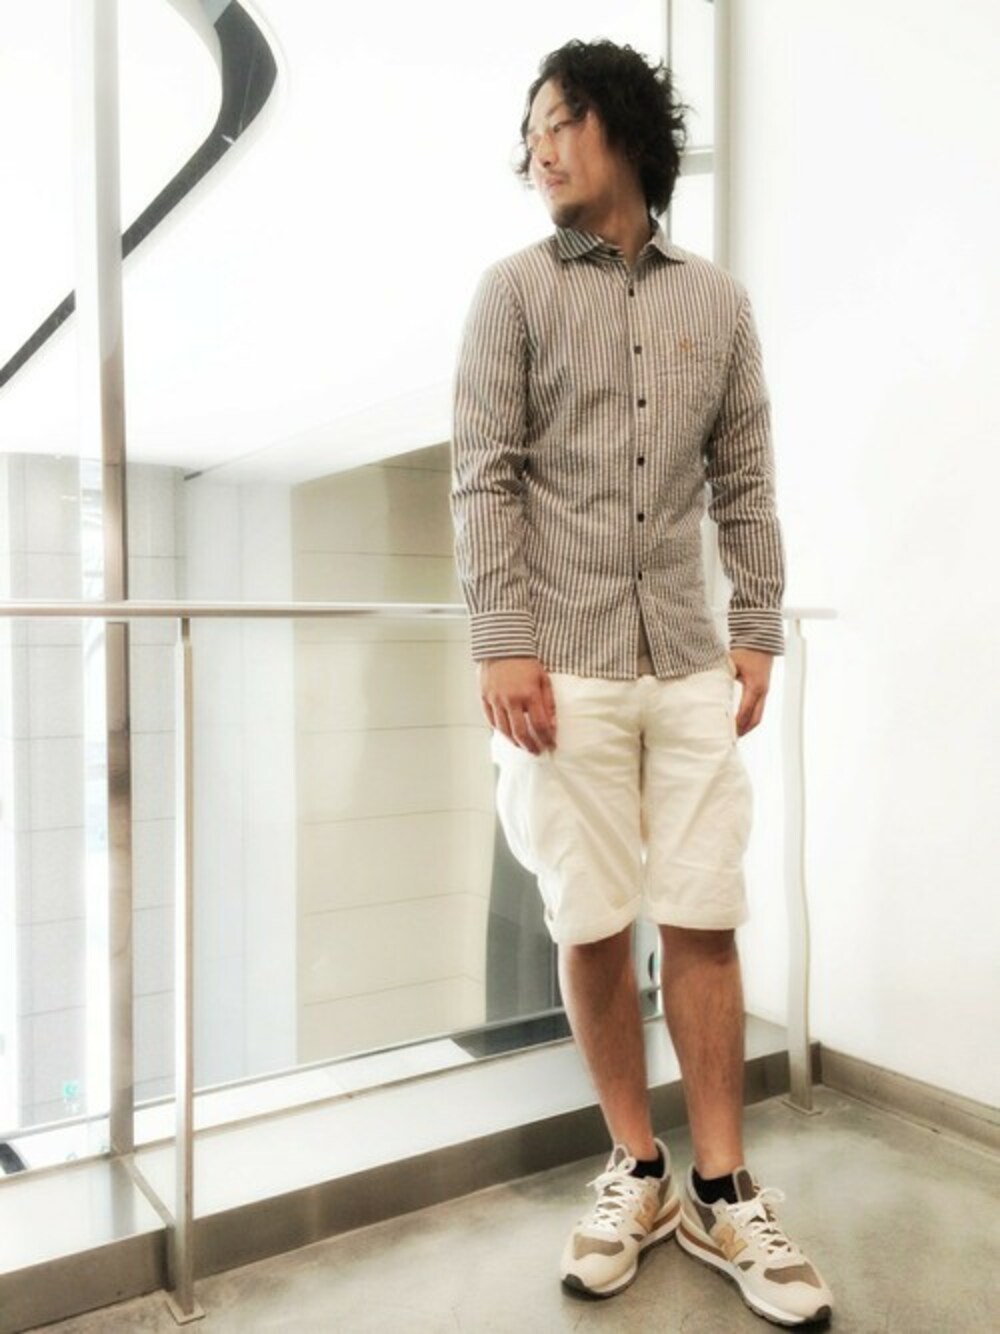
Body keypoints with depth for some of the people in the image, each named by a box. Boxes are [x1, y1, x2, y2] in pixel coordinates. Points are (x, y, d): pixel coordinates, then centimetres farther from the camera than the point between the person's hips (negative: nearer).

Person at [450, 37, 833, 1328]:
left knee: (704, 922, 3)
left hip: (690, 665, 2)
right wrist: (502, 644, -11)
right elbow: (484, 478, -2)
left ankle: (721, 1195, 17)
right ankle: (638, 1172, 21)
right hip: (562, 664, -2)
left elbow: (745, 482, 13)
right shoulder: (515, 289, 7)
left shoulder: (717, 300, 14)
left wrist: (757, 633, 5)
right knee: (591, 926, 3)